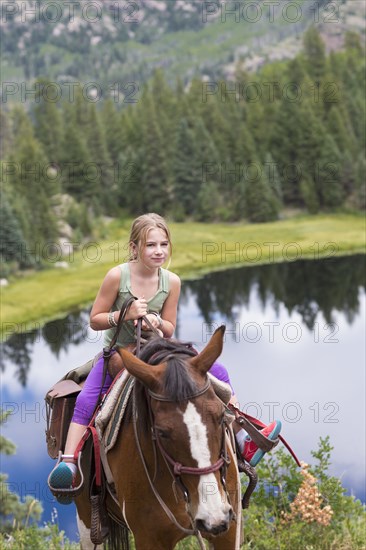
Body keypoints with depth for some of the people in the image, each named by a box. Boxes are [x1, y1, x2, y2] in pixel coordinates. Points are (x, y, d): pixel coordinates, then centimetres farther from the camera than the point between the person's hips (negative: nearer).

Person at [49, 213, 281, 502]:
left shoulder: (171, 281, -6)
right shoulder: (118, 275, -15)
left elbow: (169, 330, 2)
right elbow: (95, 320, -9)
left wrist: (157, 322, -22)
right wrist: (126, 314, -26)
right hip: (117, 352, -3)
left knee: (217, 372, -8)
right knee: (86, 400, -31)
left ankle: (244, 441, -2)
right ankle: (68, 464, -32)